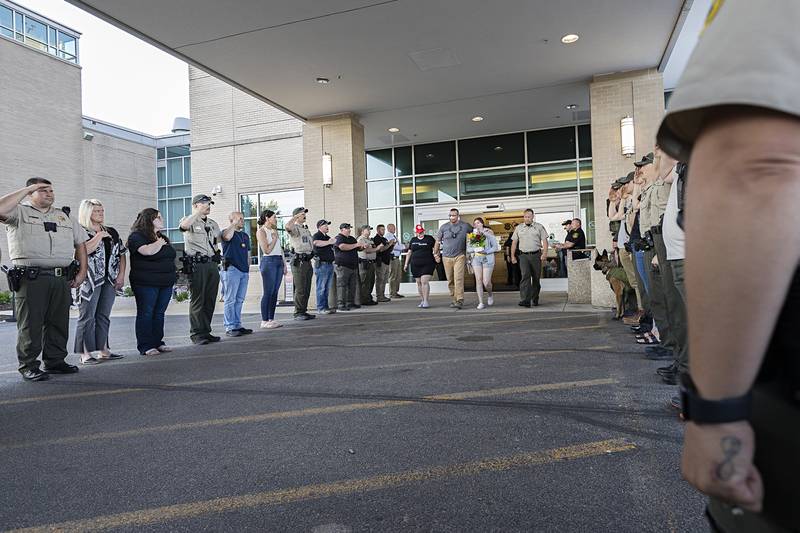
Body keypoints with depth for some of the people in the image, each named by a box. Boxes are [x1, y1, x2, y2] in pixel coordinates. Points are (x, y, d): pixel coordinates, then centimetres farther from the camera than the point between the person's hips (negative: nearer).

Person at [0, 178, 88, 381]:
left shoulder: (64, 216, 20)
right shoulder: (20, 212, 6)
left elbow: (80, 243, 21)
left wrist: (82, 271, 11)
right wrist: (26, 189, -7)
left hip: (62, 279, 5)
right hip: (31, 278, -5)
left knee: (59, 322, 9)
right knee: (31, 323, -1)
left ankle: (55, 361, 20)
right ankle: (28, 366, 8)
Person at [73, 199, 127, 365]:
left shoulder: (111, 232, 15)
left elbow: (121, 254, 15)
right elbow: (84, 250, -21)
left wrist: (121, 275, 5)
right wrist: (100, 235, -12)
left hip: (110, 280, 6)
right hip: (90, 281, -6)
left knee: (104, 316, 10)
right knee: (87, 317, -3)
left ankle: (103, 350, 15)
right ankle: (85, 353, 1)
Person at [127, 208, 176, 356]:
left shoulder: (161, 236, 18)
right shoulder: (137, 236, -8)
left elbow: (170, 256, 23)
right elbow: (148, 251, -26)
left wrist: (173, 275, 15)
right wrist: (159, 243, -8)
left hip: (166, 283, 7)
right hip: (146, 283, -7)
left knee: (159, 313, 10)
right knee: (146, 313, -1)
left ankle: (158, 342, 18)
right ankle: (145, 346, 3)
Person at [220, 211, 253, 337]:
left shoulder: (245, 236, 20)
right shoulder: (227, 232, 1)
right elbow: (226, 237, -25)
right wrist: (234, 224, -28)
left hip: (244, 271, 7)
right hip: (231, 269, -7)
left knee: (239, 300, 9)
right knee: (230, 300, -6)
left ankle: (237, 325, 14)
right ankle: (230, 327, -5)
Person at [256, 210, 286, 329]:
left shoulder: (274, 230, 19)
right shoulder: (261, 231, -4)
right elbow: (266, 250, -12)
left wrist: (284, 264, 16)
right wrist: (274, 238, -6)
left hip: (279, 262, 8)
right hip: (268, 262, -7)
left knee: (275, 292, 6)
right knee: (267, 292, -7)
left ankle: (271, 319, 11)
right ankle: (264, 321, -3)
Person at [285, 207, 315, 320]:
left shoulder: (306, 229, 22)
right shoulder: (295, 228, -7)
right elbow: (287, 226, -32)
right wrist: (296, 216, -25)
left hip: (308, 261, 9)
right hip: (299, 261, -9)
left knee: (307, 289, 11)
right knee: (300, 289, -7)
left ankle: (304, 311, 18)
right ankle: (298, 313, -1)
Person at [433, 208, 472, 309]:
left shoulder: (465, 226, 0)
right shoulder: (443, 227, 2)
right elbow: (438, 241, 12)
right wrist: (436, 254, 10)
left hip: (459, 256, -2)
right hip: (446, 257, 3)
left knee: (458, 278, -15)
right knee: (450, 281, 8)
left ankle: (460, 300, -17)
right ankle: (454, 299, 21)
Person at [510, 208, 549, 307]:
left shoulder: (539, 227, 7)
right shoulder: (518, 228, 12)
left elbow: (544, 241, 2)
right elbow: (514, 242, 13)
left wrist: (544, 253, -10)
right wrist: (513, 256, 8)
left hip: (536, 255, 0)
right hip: (523, 255, 0)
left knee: (536, 278, 7)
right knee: (525, 276, -15)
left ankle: (535, 299, 23)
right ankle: (525, 300, -21)